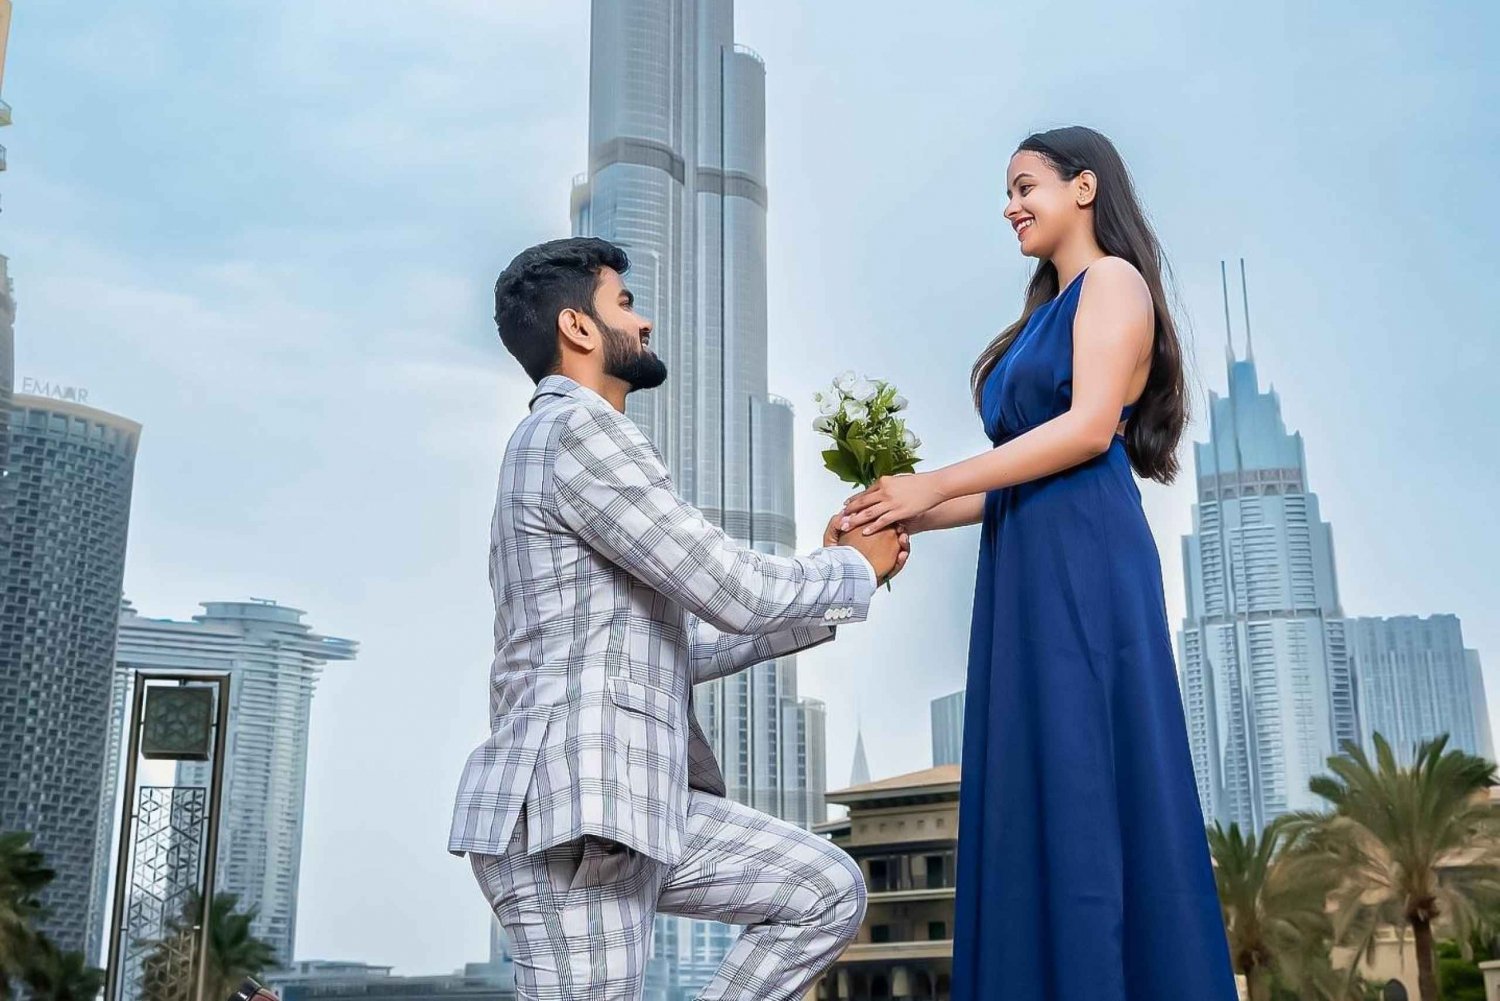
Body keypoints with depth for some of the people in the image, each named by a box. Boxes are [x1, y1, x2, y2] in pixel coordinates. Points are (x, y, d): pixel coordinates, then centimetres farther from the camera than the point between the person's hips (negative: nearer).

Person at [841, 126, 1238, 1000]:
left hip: (1084, 562, -8)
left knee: (1091, 792, -9)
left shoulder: (1113, 280, 2)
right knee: (1033, 798, 4)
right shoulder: (1046, 313, 26)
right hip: (1025, 569, 8)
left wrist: (934, 485, -14)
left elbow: (1091, 427, -14)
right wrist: (907, 519, 9)